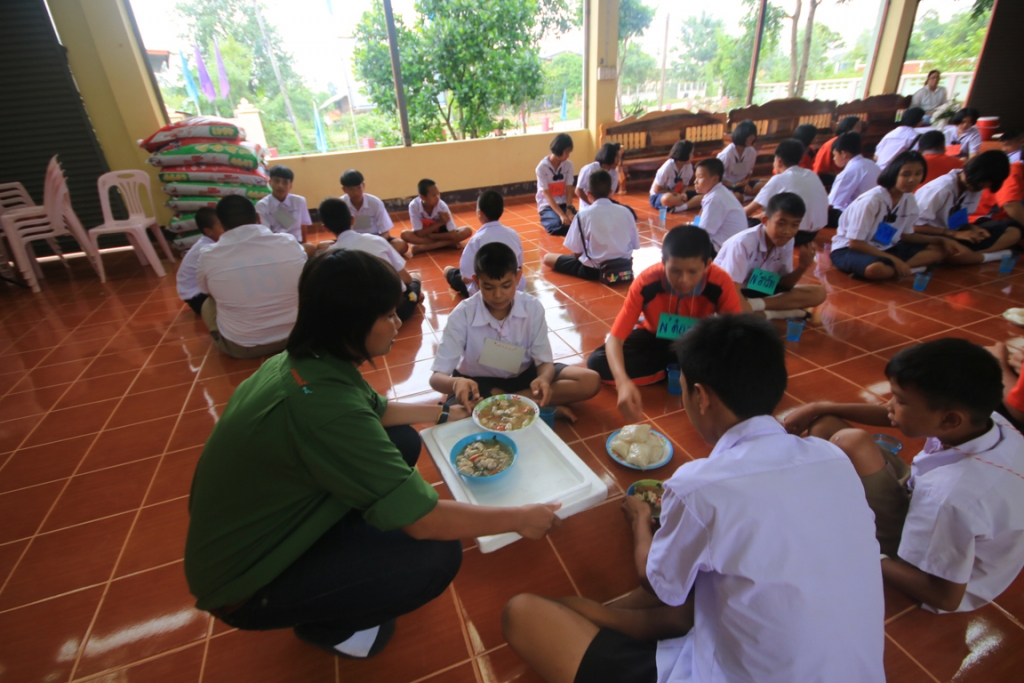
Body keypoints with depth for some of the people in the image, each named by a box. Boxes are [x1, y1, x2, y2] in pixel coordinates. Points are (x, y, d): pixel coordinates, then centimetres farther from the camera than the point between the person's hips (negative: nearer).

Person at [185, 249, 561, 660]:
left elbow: (375, 411, 12)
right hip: (247, 583, -8)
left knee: (403, 442, 1)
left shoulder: (305, 360, -9)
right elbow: (425, 522, -31)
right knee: (437, 556, -17)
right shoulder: (323, 403, -37)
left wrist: (443, 413, 17)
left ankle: (346, 546, 18)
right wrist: (521, 518, -17)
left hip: (269, 525, 8)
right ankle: (323, 625, 9)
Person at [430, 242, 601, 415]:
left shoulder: (533, 307, -17)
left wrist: (543, 379, -38)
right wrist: (456, 383, -47)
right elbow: (437, 377, -22)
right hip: (479, 382, -2)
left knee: (590, 382, -17)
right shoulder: (462, 315, -22)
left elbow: (544, 361, -13)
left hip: (523, 375, 3)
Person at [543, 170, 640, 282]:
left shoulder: (583, 214, -11)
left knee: (547, 258, 6)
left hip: (594, 269, -5)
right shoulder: (625, 211, -1)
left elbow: (576, 253, -10)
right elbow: (635, 245, 6)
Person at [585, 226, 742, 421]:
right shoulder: (646, 282, -31)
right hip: (654, 337, 1)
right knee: (597, 363, -24)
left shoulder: (720, 283, -29)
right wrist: (623, 382, -51)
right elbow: (614, 338, -32)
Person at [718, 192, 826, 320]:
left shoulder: (788, 242, -4)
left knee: (818, 293, -10)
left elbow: (783, 285, 3)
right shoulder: (743, 242, -24)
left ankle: (756, 304, -24)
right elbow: (732, 290, -28)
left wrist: (803, 267, -16)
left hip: (761, 291, 8)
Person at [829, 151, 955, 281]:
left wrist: (940, 240, 1)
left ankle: (896, 268, -18)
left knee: (938, 250, -2)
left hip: (884, 248, 9)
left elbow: (906, 235, 15)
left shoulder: (909, 199, 1)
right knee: (877, 269, -39)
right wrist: (893, 259, -21)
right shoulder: (872, 200, -22)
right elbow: (855, 243, -22)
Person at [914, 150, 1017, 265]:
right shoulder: (943, 188, -21)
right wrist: (955, 234, -22)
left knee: (1013, 232, 0)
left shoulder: (974, 186, 2)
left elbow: (961, 220, 13)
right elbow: (915, 226, -23)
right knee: (961, 253, -37)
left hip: (951, 235, 8)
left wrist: (972, 229, -8)